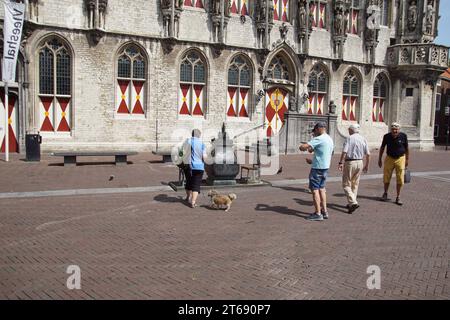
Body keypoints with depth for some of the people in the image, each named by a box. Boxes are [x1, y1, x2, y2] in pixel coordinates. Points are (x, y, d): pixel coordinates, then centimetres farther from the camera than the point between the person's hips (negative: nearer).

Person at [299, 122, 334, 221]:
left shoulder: (319, 139, -16)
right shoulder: (330, 139, 13)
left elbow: (303, 147, -24)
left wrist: (303, 147, 1)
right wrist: (313, 161, 24)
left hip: (317, 168, -9)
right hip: (326, 167, 9)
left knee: (315, 189, -3)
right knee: (321, 188, 18)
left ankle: (318, 214, -3)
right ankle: (324, 211, 21)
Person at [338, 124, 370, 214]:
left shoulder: (349, 138, -7)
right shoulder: (363, 139, 9)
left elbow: (344, 152, -18)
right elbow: (368, 154, 7)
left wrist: (341, 163, -16)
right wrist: (367, 165, 16)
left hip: (350, 162, -6)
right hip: (360, 162, 6)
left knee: (346, 184, 0)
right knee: (355, 184, 17)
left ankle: (353, 203, -15)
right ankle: (351, 203, 23)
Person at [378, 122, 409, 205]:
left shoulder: (403, 136, -11)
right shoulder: (387, 136, -8)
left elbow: (406, 149, 1)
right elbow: (382, 148, 6)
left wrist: (407, 160, 4)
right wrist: (380, 159, 8)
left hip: (400, 159, -1)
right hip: (389, 158, 1)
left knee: (400, 180, -1)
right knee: (386, 178, 8)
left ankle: (398, 198, 10)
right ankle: (385, 194, 30)